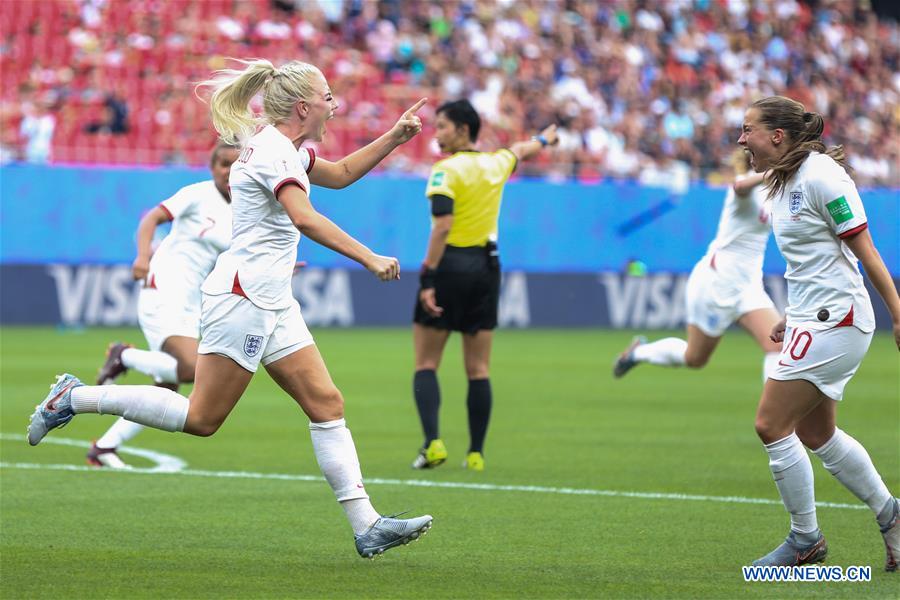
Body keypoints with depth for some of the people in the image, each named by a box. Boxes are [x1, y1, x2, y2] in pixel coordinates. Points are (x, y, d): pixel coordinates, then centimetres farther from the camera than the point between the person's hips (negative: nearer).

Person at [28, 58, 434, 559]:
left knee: (327, 404, 2)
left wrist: (394, 137, 23)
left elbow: (341, 174, 33)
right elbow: (305, 219, -31)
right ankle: (76, 397, 3)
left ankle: (366, 526, 0)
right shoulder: (273, 150, -15)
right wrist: (370, 259, -34)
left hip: (272, 304, 10)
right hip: (243, 297, -10)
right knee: (202, 418, -7)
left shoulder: (287, 147, 15)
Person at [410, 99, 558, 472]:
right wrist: (544, 139, 55)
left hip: (450, 264, -5)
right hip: (486, 266, 6)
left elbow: (442, 226, -20)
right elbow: (522, 150, 33)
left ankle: (433, 443, -14)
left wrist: (428, 278, -21)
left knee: (426, 365, 0)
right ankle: (476, 453, 7)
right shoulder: (495, 163, 9)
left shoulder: (445, 170, -10)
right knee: (478, 369, 8)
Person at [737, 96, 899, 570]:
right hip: (812, 320, 10)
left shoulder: (820, 174, -17)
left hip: (835, 321, -10)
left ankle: (805, 539, 4)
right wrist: (792, 316, 22)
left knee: (772, 425, -8)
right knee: (815, 434, 15)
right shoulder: (781, 181, 11)